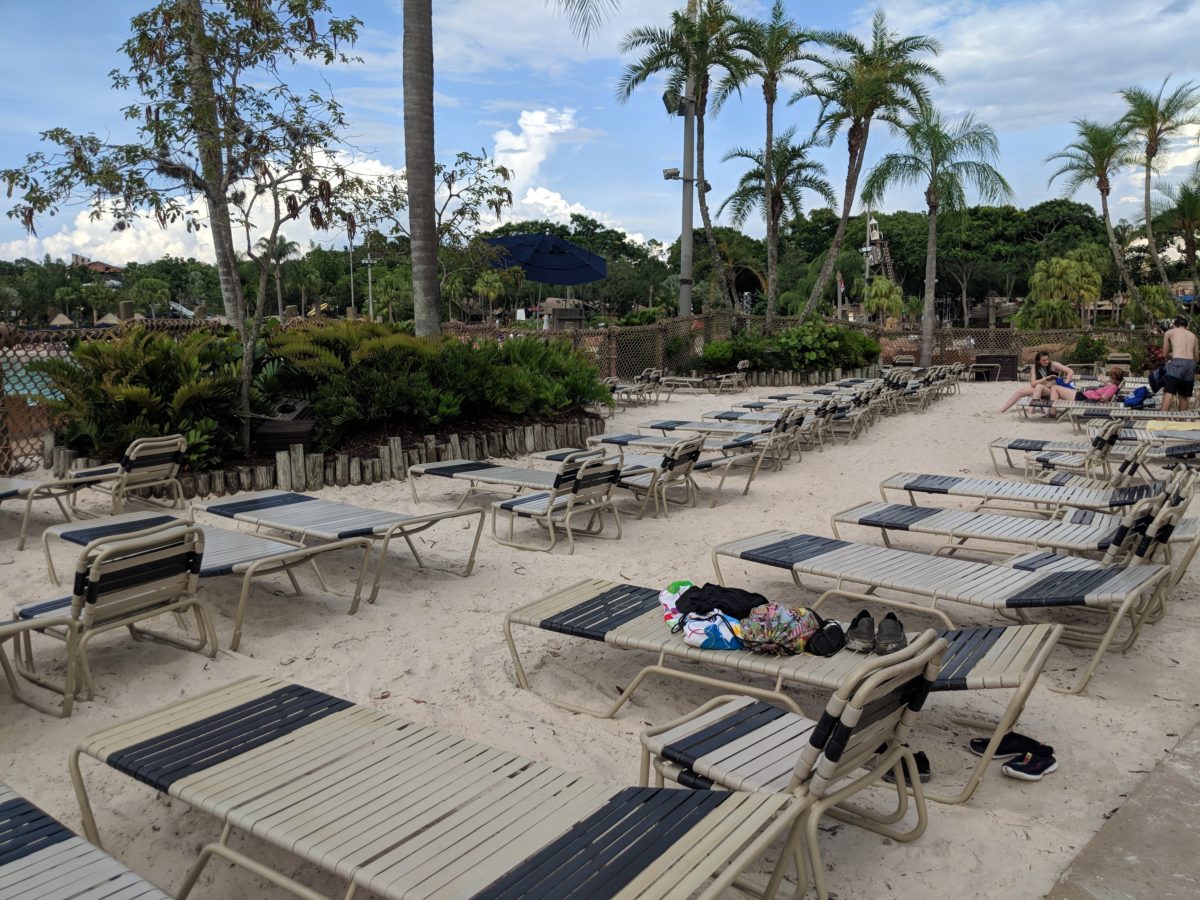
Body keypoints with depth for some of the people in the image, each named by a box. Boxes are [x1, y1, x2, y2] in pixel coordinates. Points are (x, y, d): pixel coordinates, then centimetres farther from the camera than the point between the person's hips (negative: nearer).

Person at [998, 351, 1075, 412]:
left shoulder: (1053, 365, -13)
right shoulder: (1035, 368, -4)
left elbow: (1071, 372, -17)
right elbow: (1033, 383, -14)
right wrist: (1046, 378, -24)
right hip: (1037, 389, 4)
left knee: (1039, 386, -32)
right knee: (1019, 391, -8)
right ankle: (1002, 410, 0)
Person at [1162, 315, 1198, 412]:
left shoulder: (1169, 333, 15)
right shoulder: (1193, 336, 23)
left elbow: (1165, 354, 19)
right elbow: (1195, 357, 26)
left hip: (1177, 364, -4)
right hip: (1191, 364, 4)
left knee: (1168, 393, -12)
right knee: (1184, 396, 12)